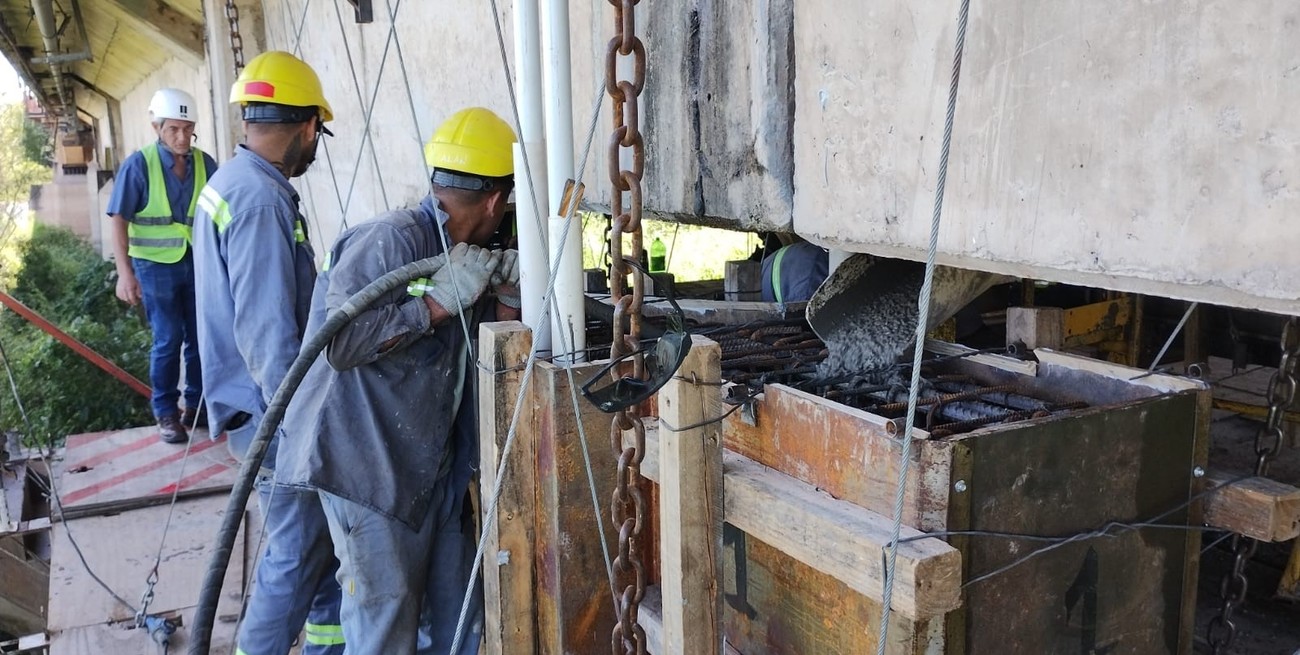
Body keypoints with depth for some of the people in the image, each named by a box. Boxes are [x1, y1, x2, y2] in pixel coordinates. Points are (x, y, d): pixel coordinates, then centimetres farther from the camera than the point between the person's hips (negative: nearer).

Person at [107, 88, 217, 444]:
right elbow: (119, 220, -10)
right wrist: (125, 272, -15)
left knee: (200, 337, 9)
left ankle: (198, 404, 24)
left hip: (198, 263, 3)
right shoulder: (139, 164, -10)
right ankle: (166, 413, 13)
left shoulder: (204, 163, -1)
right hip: (156, 265, -3)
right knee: (168, 341, 0)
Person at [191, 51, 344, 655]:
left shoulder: (228, 183, 11)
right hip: (273, 410, -10)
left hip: (261, 402, 10)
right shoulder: (262, 198, -22)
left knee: (325, 530, 20)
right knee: (298, 552, 1)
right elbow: (268, 332, -26)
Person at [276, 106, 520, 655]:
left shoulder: (462, 252, 8)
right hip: (368, 465, -8)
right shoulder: (393, 240, -18)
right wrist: (436, 301, -26)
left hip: (432, 466, 8)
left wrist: (507, 294, -1)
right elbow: (337, 342, -29)